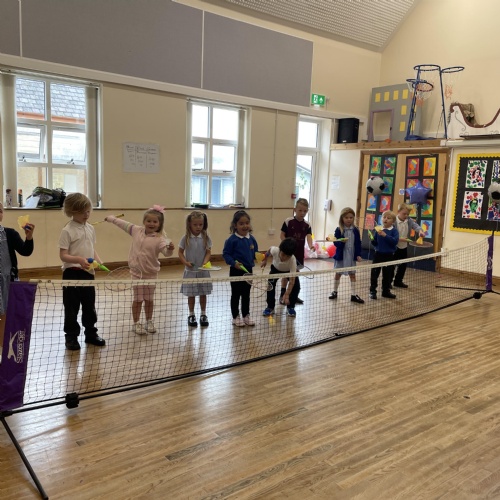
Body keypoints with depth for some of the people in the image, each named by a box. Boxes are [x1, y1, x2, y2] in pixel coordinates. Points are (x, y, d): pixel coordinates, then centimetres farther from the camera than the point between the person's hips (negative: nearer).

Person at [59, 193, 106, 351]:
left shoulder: (90, 229, 8)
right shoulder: (67, 231, -11)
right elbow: (63, 255, -15)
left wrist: (99, 261, -2)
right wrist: (79, 260, -31)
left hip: (88, 272, 6)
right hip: (72, 273, -6)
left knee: (89, 304, 15)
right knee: (72, 306, 5)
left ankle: (90, 333, 28)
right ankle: (71, 336, 18)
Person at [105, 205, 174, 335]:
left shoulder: (160, 239, -16)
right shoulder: (137, 230, -2)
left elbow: (166, 252, -31)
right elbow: (124, 224, 14)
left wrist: (170, 249, -53)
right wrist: (112, 219, 25)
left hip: (151, 273, -1)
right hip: (137, 272, 2)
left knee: (149, 299, 13)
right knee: (138, 299, 6)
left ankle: (149, 322, 31)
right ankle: (136, 323, 19)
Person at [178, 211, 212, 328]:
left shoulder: (206, 238, -3)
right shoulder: (186, 238, -6)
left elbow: (208, 252, -2)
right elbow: (180, 252, -1)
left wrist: (205, 262, -19)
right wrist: (186, 262, -17)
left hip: (203, 271, 1)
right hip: (190, 271, -1)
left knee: (203, 294, 10)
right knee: (191, 294, 8)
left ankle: (203, 315, 24)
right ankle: (191, 315, 22)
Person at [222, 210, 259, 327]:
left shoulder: (252, 239, 2)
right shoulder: (232, 240, -14)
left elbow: (256, 252, 10)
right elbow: (226, 254, -12)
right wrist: (234, 263, -25)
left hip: (248, 270, 5)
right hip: (236, 271, -5)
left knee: (246, 294, 16)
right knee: (236, 294, 8)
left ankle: (246, 315, 28)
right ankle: (236, 317, 20)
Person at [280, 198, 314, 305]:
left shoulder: (307, 225, -1)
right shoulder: (288, 221, -9)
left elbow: (309, 236, -13)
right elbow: (282, 235, -6)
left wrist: (310, 246, -33)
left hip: (299, 252, 4)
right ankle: (282, 295, 13)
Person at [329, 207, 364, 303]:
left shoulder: (355, 230, -1)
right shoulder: (339, 230, -8)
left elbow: (358, 243, 2)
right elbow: (336, 242, -10)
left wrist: (358, 255, -3)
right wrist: (341, 242, -30)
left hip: (352, 256, 2)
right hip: (341, 255, -2)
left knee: (352, 274, 6)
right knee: (338, 274, 12)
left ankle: (353, 295, 11)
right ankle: (335, 292, 26)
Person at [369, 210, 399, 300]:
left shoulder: (394, 231, -5)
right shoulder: (378, 230, 1)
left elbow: (395, 241, -21)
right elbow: (375, 243, 6)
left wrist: (385, 235, -27)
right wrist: (371, 239, -14)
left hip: (389, 256, -1)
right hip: (378, 254, 1)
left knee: (388, 274, 10)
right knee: (374, 273, 3)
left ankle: (386, 291, 25)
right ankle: (372, 291, 14)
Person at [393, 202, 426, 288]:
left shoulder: (409, 221, 0)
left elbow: (415, 225, -15)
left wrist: (420, 230, -36)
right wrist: (399, 239, -30)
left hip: (404, 247, 7)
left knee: (403, 265, 16)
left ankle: (398, 281, 31)